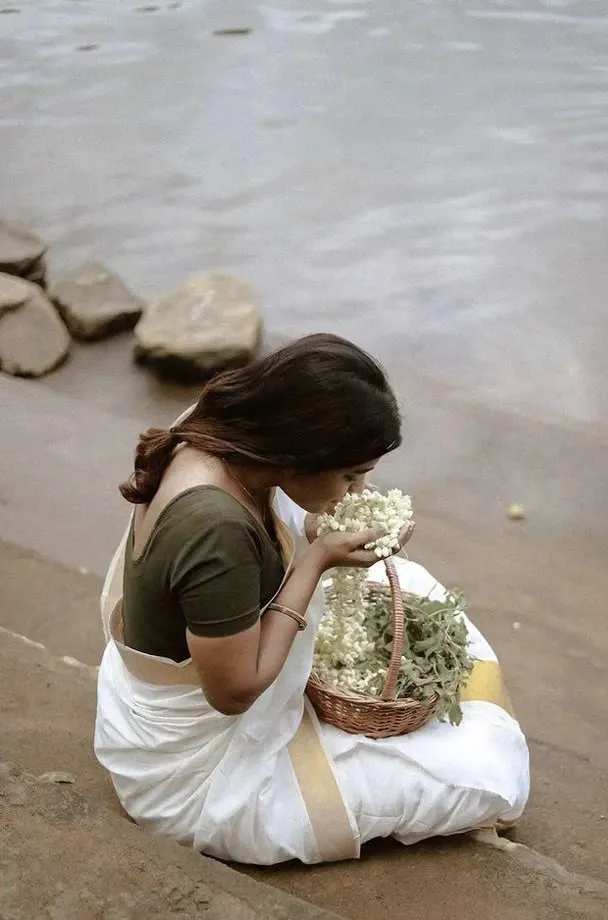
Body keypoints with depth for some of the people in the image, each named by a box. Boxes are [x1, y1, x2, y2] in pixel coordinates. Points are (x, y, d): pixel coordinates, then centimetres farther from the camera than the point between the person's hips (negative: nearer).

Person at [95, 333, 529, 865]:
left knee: (407, 585, 14)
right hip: (197, 773, -8)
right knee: (491, 774, -5)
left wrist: (314, 538, -11)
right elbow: (236, 691, -27)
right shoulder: (215, 528, -38)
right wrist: (316, 561, -23)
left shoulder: (220, 431, -12)